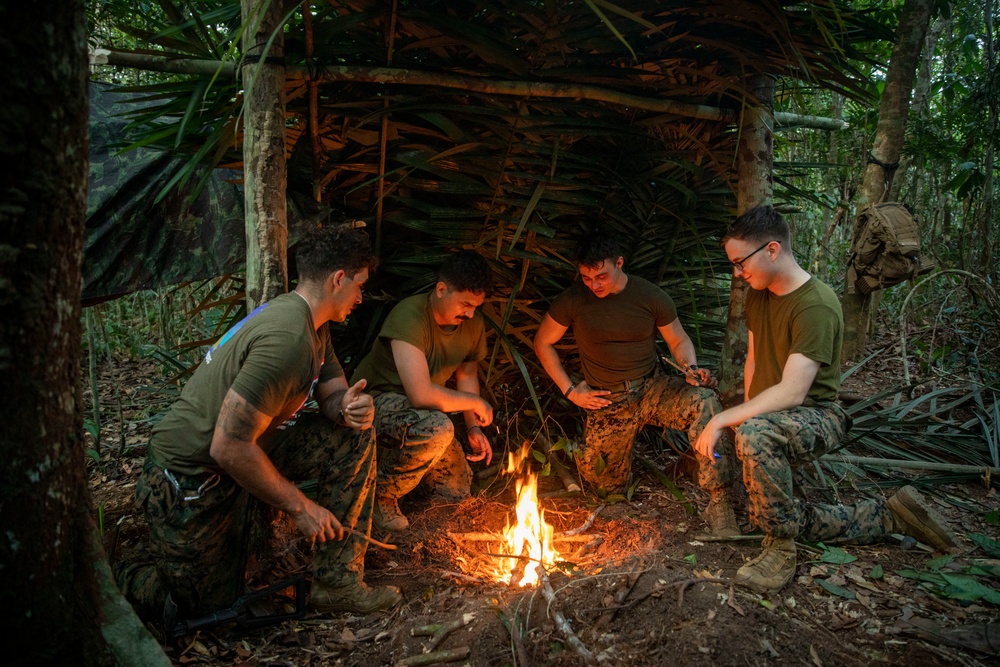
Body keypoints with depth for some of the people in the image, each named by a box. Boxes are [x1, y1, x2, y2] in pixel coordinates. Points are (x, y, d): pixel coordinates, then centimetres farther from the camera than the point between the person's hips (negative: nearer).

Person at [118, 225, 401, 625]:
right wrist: (299, 506, -19)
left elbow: (332, 391, 11)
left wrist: (348, 406, -15)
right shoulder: (287, 339, -29)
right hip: (190, 480, -9)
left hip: (242, 452, 9)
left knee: (355, 438, -4)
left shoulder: (311, 324, 2)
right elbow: (229, 448, -31)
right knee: (209, 609, 5)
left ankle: (337, 583, 2)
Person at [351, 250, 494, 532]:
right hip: (377, 400, -8)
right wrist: (475, 402, -24)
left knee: (458, 490, 8)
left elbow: (467, 374, 11)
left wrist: (474, 427, -2)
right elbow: (421, 394, -39)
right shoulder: (411, 316, -31)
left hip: (418, 411, 8)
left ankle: (397, 457, 27)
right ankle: (380, 493, -13)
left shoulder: (473, 324, -6)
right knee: (437, 429, -38)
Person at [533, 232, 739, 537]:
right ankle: (584, 445, 38)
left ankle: (719, 504, -26)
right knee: (608, 484, 1)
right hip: (607, 402, 0)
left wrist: (691, 368, -17)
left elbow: (679, 341, 6)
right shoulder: (572, 301, -8)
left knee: (705, 402, -30)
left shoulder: (651, 296, -6)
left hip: (653, 388, 0)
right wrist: (570, 390, -1)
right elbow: (542, 342, 4)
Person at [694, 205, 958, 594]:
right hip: (772, 419, 9)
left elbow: (792, 392, -31)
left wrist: (723, 420, -31)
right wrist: (745, 413, 1)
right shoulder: (758, 295, 3)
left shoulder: (816, 306, -24)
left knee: (754, 435, -41)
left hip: (816, 416, -9)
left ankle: (781, 548, -24)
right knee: (789, 521, 5)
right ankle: (890, 516, 21)